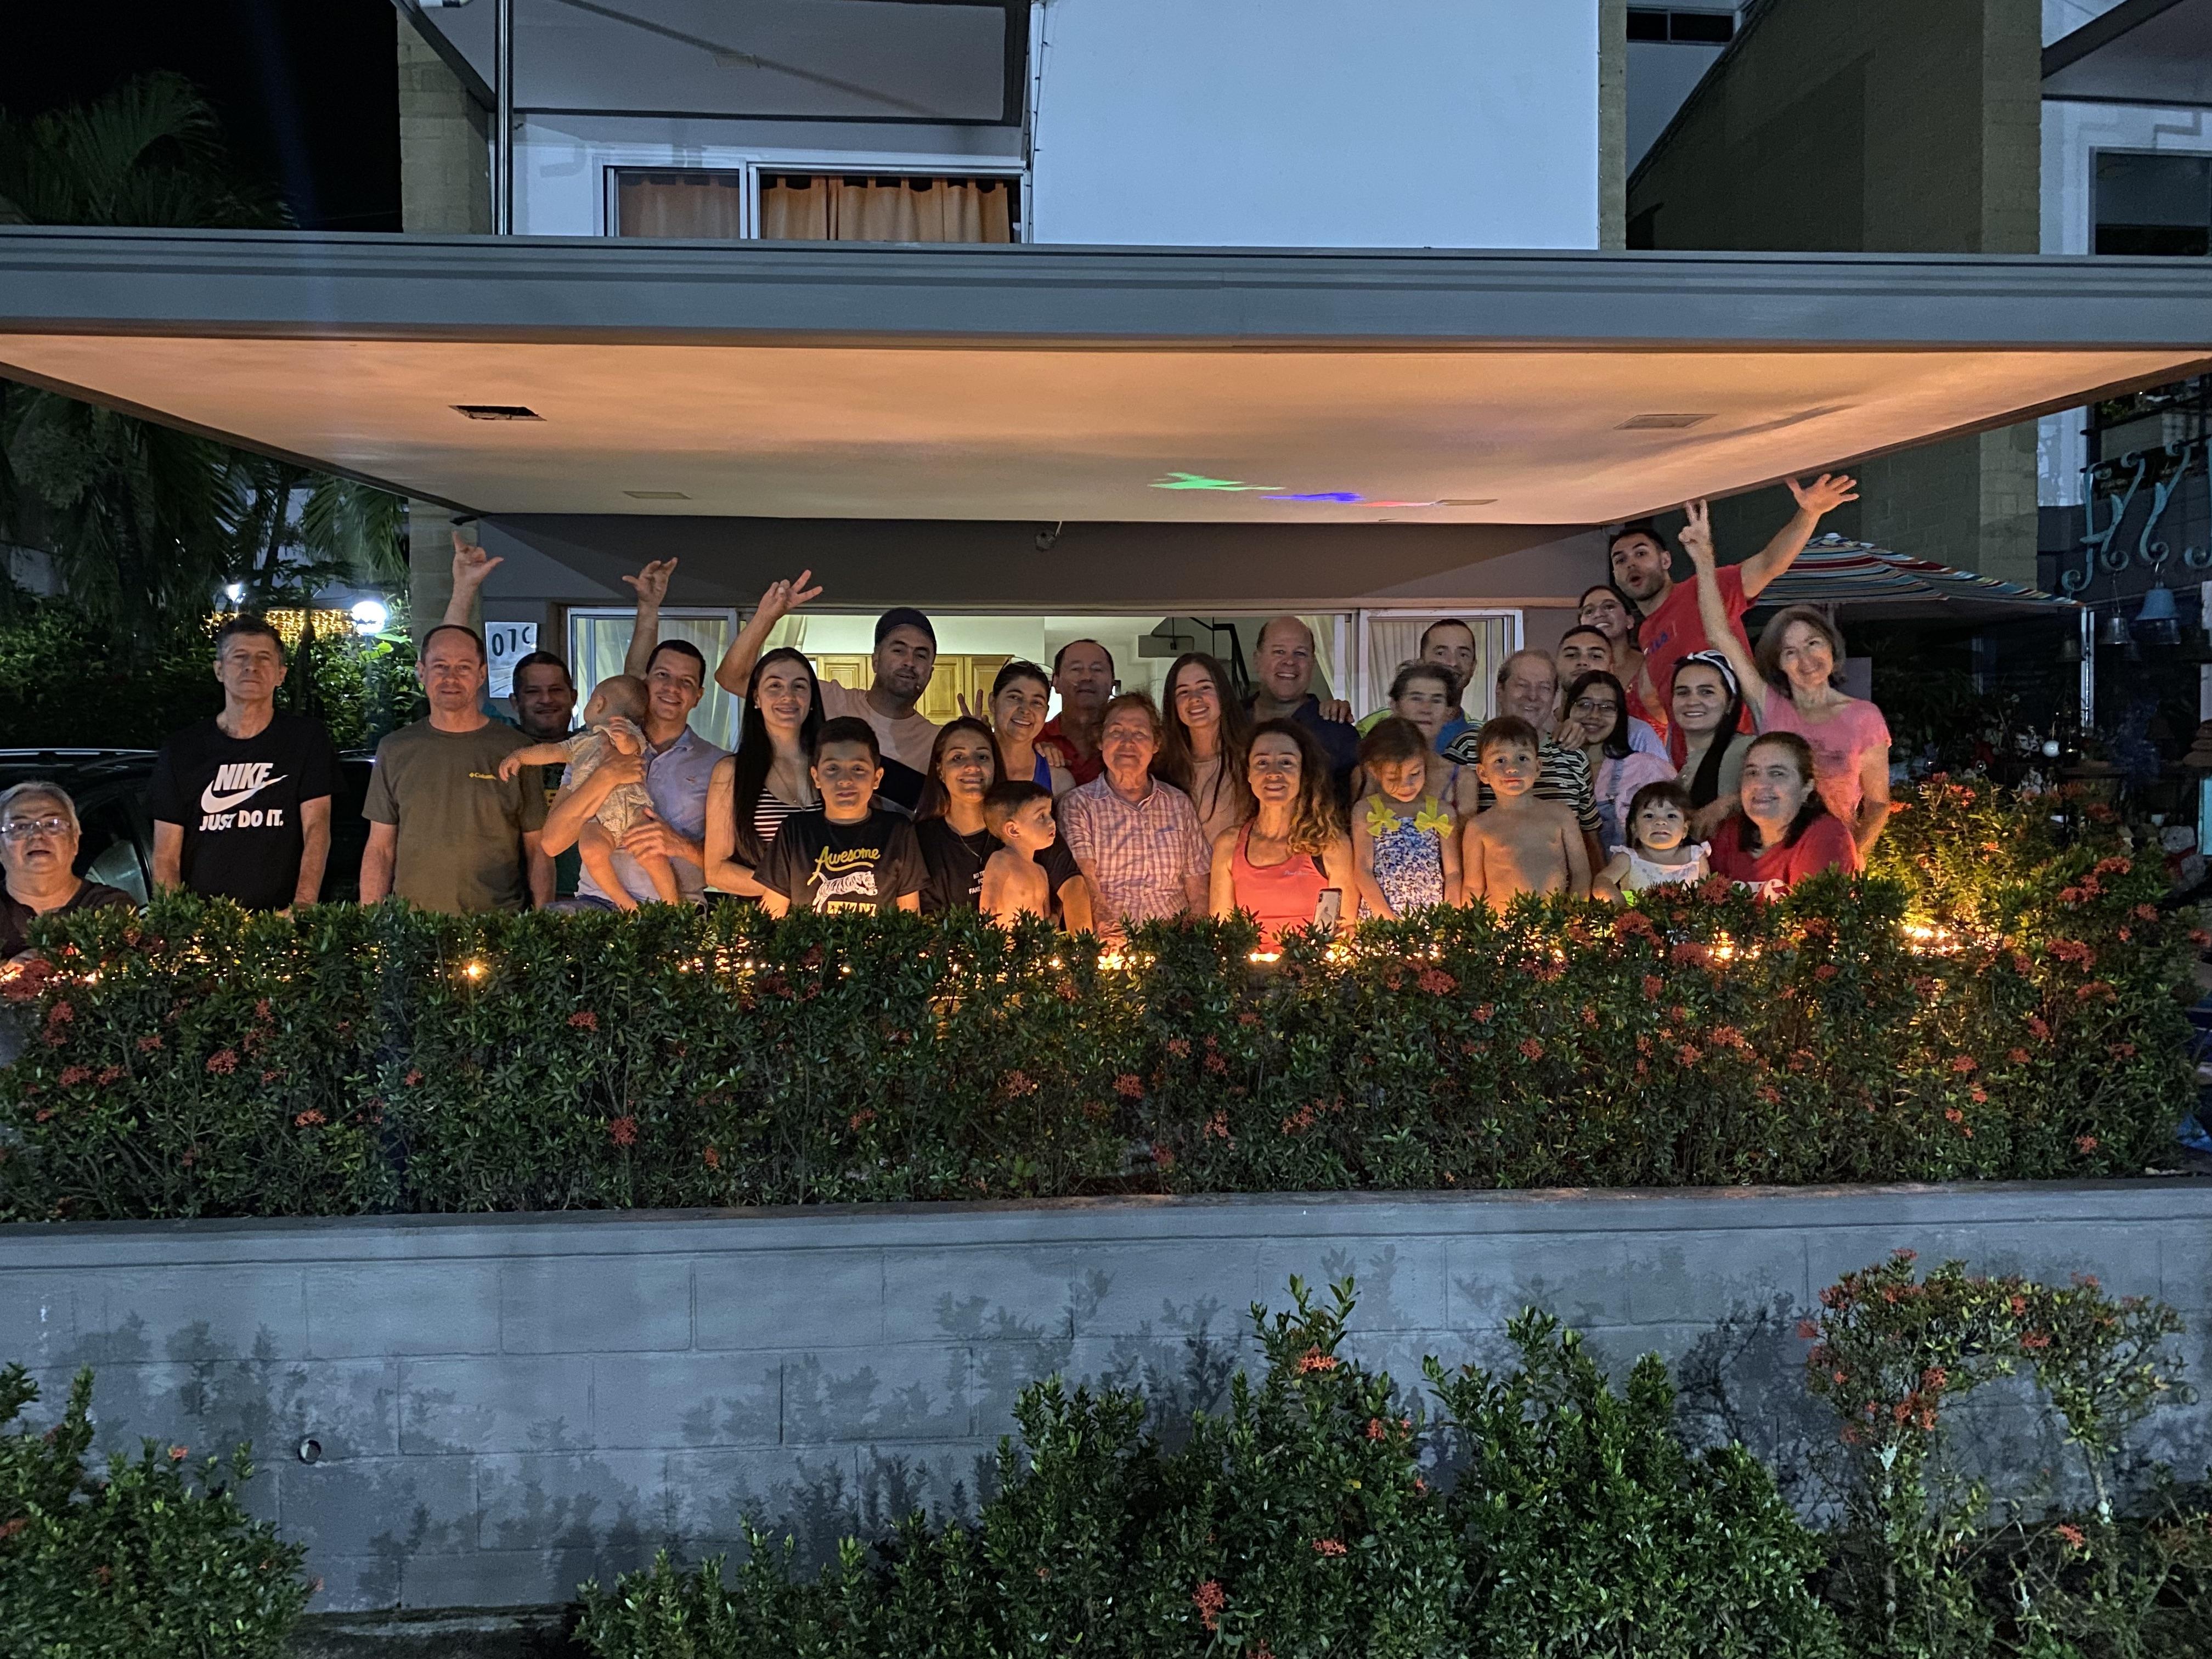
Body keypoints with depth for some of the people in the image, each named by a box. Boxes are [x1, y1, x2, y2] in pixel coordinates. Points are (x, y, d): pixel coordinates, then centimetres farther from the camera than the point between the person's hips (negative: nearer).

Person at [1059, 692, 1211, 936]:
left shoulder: (1179, 804, 15)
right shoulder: (1077, 804, 6)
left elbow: (1198, 893, 13)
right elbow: (1083, 882, -7)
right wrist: (1106, 927, -25)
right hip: (1105, 946, -2)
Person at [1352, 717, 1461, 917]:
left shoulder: (1441, 812, 8)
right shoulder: (1366, 812, 5)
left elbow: (1453, 872, 9)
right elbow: (1362, 871, 0)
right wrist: (1390, 920, -9)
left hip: (1434, 918, 2)